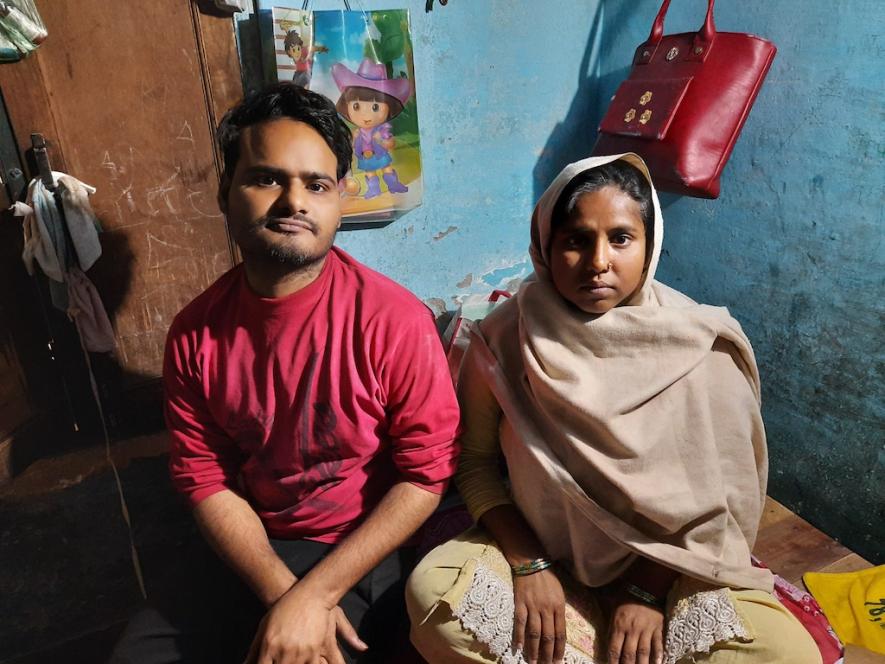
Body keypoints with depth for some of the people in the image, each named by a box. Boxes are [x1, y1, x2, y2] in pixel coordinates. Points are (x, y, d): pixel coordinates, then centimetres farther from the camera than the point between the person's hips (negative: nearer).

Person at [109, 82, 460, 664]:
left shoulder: (394, 320, -19)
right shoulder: (195, 332, -6)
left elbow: (427, 473, -16)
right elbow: (206, 478, -2)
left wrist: (315, 594, -19)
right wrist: (282, 593, -15)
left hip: (366, 551, -4)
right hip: (252, 550, 4)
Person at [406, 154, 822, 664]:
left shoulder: (699, 347, -14)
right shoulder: (505, 338, -13)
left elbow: (718, 494, -7)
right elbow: (476, 460, -4)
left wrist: (649, 589, -12)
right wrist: (528, 564, -14)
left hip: (666, 562, 0)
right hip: (540, 551, 1)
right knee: (431, 589, -25)